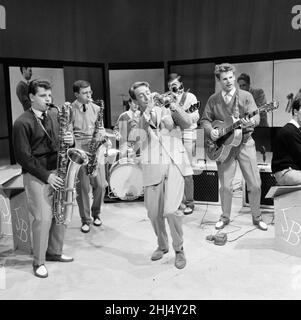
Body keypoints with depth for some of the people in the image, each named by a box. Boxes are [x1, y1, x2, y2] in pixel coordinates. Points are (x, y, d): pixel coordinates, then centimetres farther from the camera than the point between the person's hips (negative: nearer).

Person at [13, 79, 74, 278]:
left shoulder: (55, 114, 8)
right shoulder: (22, 123, -9)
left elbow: (62, 140, 14)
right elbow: (23, 157, -11)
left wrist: (70, 140, -11)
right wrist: (46, 175, -15)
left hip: (57, 172, 6)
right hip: (36, 175, -6)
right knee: (43, 218, -7)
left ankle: (54, 252, 28)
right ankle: (39, 261, 10)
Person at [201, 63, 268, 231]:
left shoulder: (246, 96, 1)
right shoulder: (213, 100, 6)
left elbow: (256, 117, -6)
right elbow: (205, 120, 9)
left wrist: (251, 122, -29)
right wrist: (210, 131, -12)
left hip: (245, 143, 0)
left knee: (255, 184, 0)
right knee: (226, 186, 2)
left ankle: (257, 217, 21)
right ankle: (225, 217, 22)